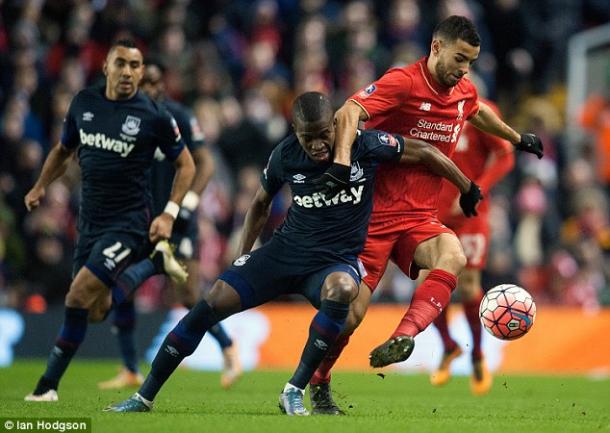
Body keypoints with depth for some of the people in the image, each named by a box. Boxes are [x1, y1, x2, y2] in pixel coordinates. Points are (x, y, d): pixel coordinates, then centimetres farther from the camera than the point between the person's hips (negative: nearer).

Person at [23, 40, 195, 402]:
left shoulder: (155, 116, -10)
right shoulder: (84, 103, 3)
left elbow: (186, 164, 1)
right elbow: (64, 150, 21)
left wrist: (169, 214, -8)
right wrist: (41, 186, 8)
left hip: (129, 221, -6)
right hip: (91, 220, 6)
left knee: (79, 297, -20)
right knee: (96, 312, 12)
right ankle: (155, 263, 32)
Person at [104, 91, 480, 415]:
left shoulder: (364, 146, -16)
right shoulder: (285, 156, -7)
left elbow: (425, 153, -4)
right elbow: (261, 204, 12)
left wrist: (469, 190, 3)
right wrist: (243, 257, 11)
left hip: (337, 260, -2)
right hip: (287, 251, 2)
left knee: (342, 288, -40)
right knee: (215, 301, -12)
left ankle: (295, 391, -26)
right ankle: (145, 396, -1)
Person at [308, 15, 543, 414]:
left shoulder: (465, 92, 7)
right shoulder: (402, 82, -14)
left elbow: (479, 113, 34)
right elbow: (349, 113, -30)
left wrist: (518, 138, 47)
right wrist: (342, 162, -46)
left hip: (421, 217, 5)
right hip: (376, 214, -5)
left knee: (453, 257, -29)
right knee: (352, 312, -7)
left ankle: (404, 337, -41)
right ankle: (317, 386, 18)